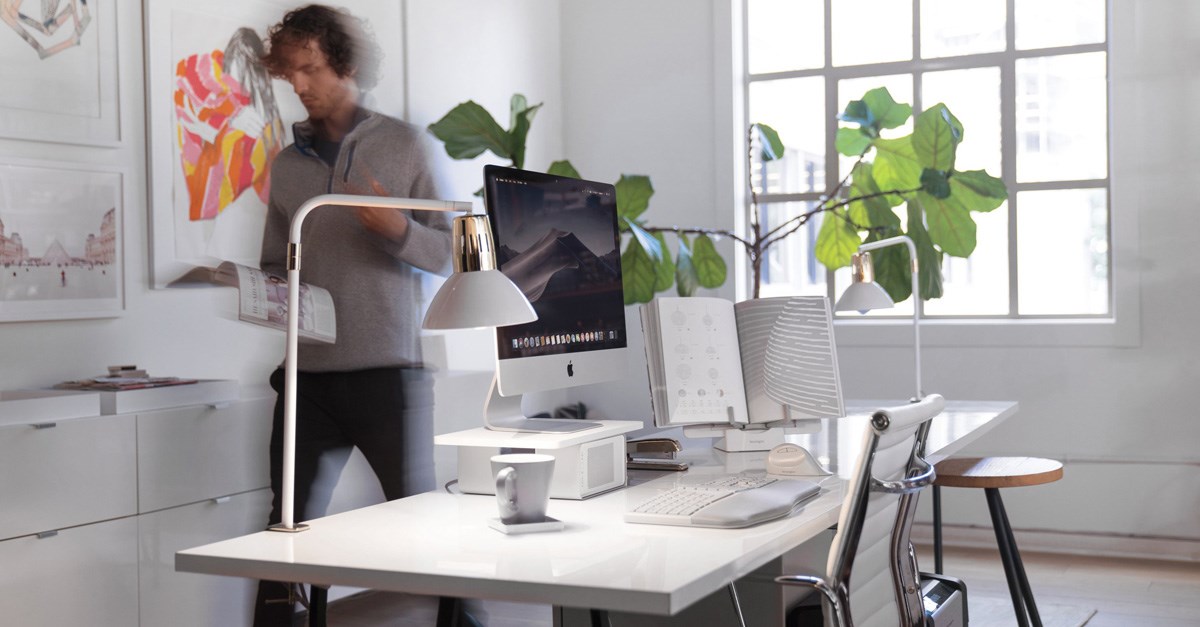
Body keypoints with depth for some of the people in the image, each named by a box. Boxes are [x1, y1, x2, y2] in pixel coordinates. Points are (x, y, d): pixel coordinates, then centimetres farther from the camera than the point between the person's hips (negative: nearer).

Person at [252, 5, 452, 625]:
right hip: (308, 371, 3)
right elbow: (275, 265, 18)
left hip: (389, 367, -3)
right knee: (290, 523, 4)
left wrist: (398, 230, -18)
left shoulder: (401, 143, 4)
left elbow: (445, 251, 1)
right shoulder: (287, 163, 14)